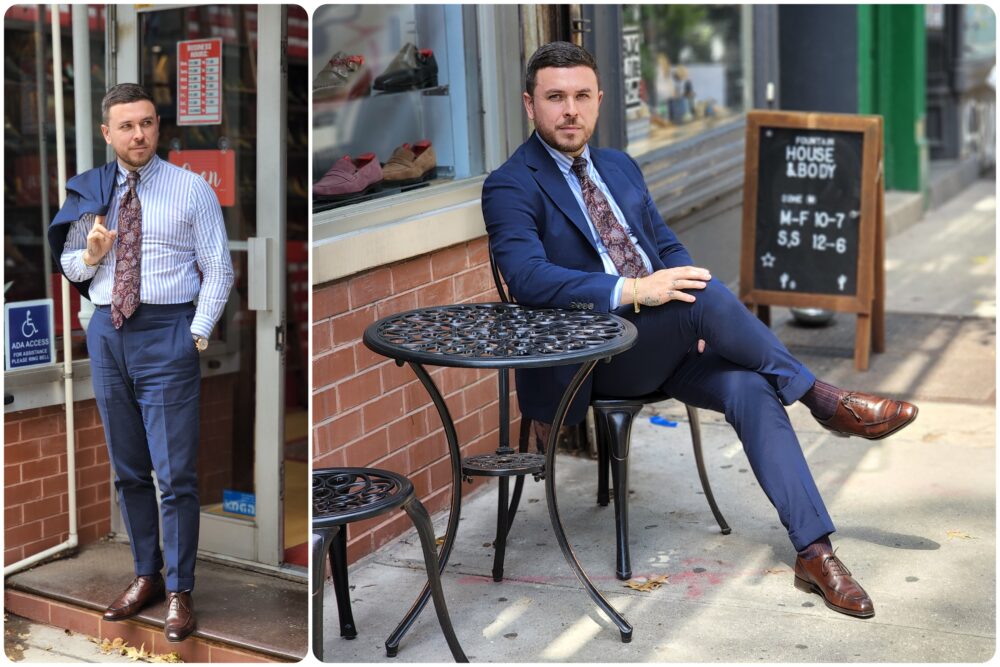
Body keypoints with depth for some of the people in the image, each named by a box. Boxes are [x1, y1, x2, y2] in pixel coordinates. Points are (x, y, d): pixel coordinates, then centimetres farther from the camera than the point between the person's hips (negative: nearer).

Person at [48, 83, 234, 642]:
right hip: (107, 334, 4)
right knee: (128, 470, 14)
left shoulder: (191, 189, -1)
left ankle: (180, 592, 8)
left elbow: (218, 269, -3)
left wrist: (198, 334, -11)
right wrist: (90, 254, -7)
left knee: (175, 473, -3)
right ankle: (147, 576, 28)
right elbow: (70, 266, 15)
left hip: (167, 333, -4)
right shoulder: (90, 192, 9)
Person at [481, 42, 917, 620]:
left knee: (750, 387, -23)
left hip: (670, 343, 6)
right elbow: (527, 276, -22)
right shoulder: (511, 187, -5)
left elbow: (668, 246, 18)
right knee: (705, 292, -31)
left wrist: (701, 321, -3)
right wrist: (633, 291, -33)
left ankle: (815, 552, -21)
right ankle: (821, 398, -11)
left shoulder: (620, 166, 17)